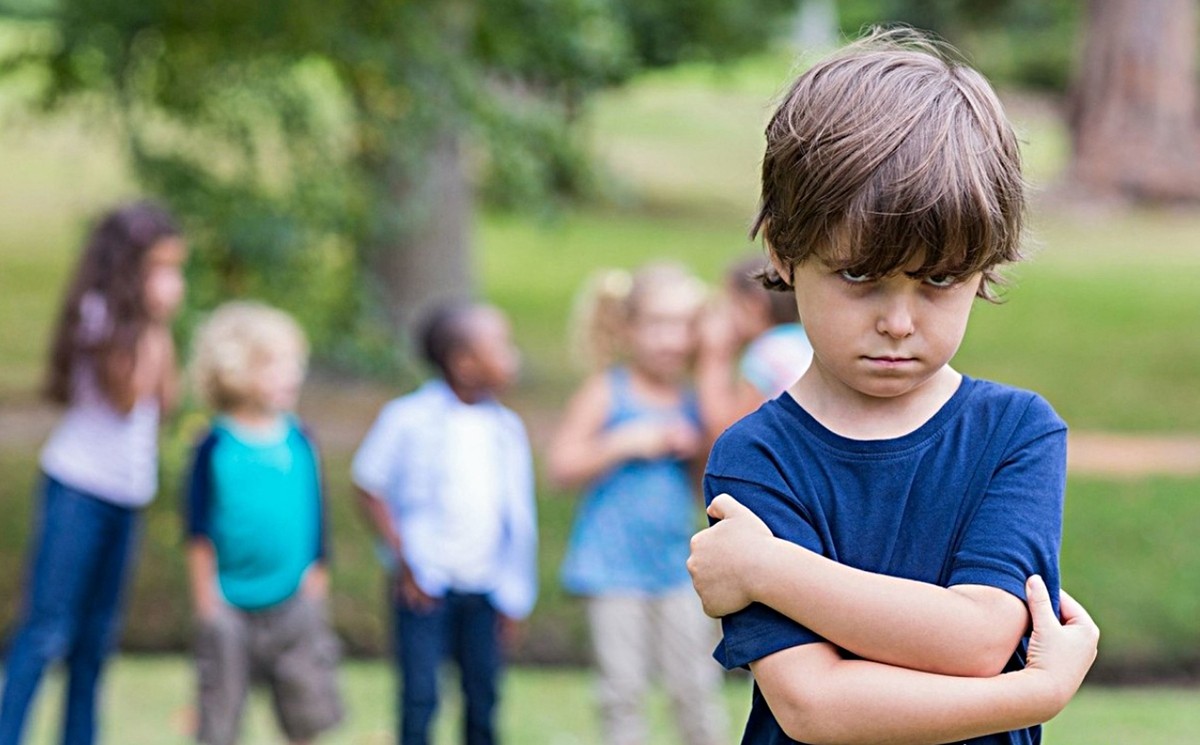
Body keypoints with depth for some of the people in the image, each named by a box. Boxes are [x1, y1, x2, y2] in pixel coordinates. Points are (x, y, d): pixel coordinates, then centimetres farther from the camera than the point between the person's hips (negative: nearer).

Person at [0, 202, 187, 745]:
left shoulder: (140, 322, 12)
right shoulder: (98, 316, -10)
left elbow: (164, 399, 7)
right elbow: (127, 397, -18)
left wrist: (163, 327, 3)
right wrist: (153, 325, -13)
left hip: (126, 495, 8)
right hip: (77, 488, -8)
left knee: (97, 634, 11)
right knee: (47, 628, -8)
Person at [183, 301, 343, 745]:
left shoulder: (298, 441, 0)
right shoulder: (216, 448, -8)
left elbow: (316, 515, 8)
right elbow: (199, 530, -5)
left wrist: (316, 576, 4)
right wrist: (207, 598, -6)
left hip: (293, 602, 3)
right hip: (231, 604, -3)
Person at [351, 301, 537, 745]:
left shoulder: (507, 430, 4)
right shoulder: (409, 420, -10)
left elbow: (518, 515, 8)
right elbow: (369, 488, -3)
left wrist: (513, 598, 8)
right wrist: (405, 562, -8)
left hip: (484, 588, 4)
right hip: (427, 586, -4)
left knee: (483, 695, 9)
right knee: (420, 696, -3)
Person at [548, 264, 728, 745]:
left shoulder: (693, 401, 8)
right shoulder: (607, 393, -2)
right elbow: (562, 468, -8)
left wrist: (696, 449, -6)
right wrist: (626, 443, -15)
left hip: (676, 565, 3)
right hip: (613, 567, -3)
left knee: (695, 685, -1)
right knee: (623, 690, 0)